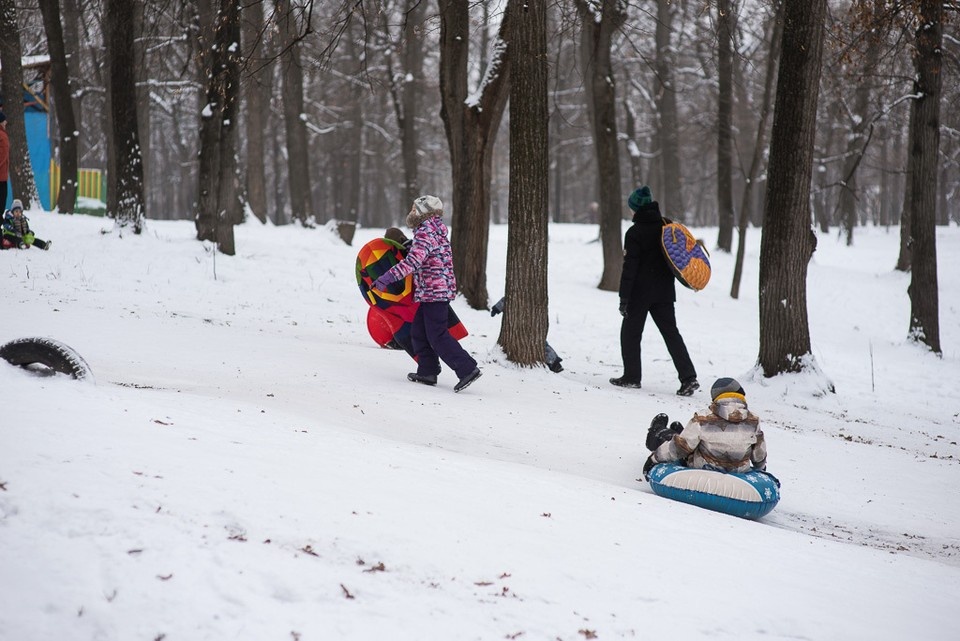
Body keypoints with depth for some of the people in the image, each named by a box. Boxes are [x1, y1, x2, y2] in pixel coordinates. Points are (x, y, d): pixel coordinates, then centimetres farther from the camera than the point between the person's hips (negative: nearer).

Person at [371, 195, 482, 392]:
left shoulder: (426, 234, -17)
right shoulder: (435, 231, 15)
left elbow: (413, 261, -29)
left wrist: (387, 278, -33)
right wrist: (412, 245, 23)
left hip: (434, 292, -10)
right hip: (432, 293, 10)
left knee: (437, 336, -9)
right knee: (419, 331, 15)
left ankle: (467, 369, -11)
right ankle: (427, 372, 19)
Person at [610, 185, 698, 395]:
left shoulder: (634, 233, -13)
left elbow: (629, 267, -15)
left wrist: (624, 297, -13)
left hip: (640, 292, -5)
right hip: (665, 291, 5)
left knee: (630, 333, 10)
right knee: (671, 333, 6)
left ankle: (632, 376, 12)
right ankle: (689, 377, -4)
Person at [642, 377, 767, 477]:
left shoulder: (702, 420, -25)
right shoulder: (753, 422, -15)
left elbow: (679, 447, -16)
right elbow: (759, 454, 0)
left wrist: (654, 458, -1)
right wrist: (760, 468, 23)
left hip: (700, 469, -3)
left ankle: (657, 433, 54)